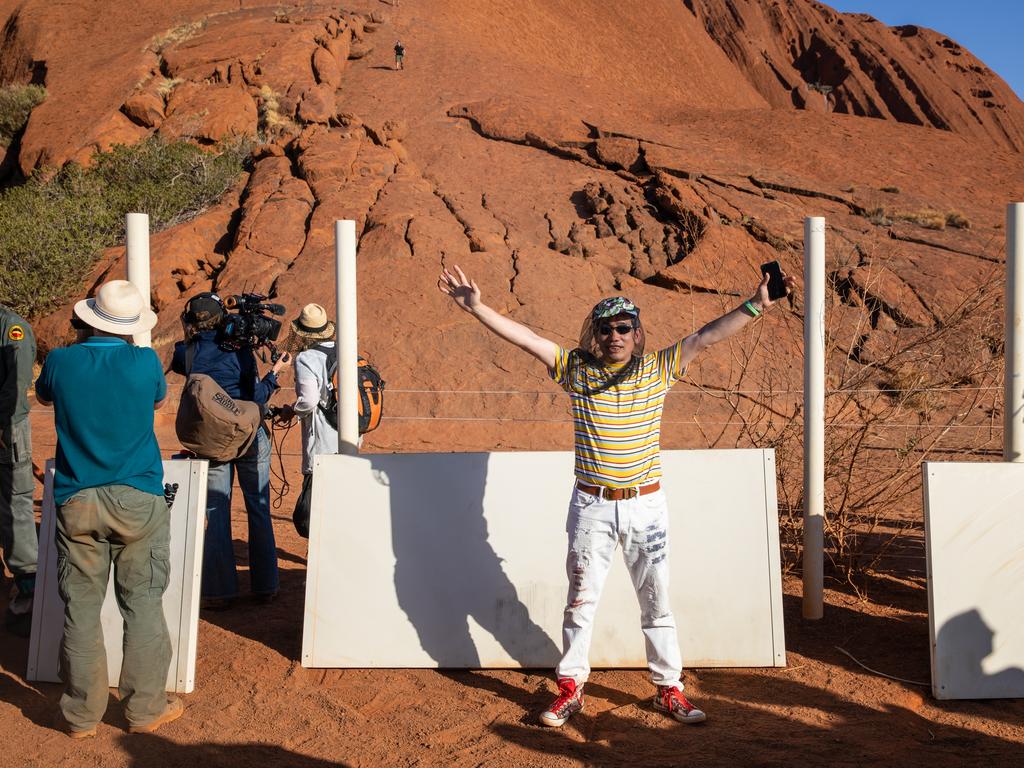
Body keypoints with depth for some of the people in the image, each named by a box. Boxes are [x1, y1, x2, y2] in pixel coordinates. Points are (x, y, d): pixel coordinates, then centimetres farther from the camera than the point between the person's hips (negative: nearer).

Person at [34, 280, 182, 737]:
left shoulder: (61, 362, -6)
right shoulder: (145, 364, -9)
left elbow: (43, 396, 18)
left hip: (76, 502, 1)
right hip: (138, 501, -1)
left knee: (80, 608, 8)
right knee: (143, 605, 7)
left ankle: (82, 715, 16)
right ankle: (145, 709, 14)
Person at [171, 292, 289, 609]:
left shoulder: (186, 354, -4)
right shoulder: (239, 350, -8)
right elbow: (257, 398, -9)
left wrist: (190, 336, 17)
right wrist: (275, 371, 4)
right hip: (250, 437, -1)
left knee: (216, 513, 8)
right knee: (259, 510, 9)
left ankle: (220, 591, 8)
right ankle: (265, 586, 15)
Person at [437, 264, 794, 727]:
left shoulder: (658, 369, -1)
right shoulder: (575, 368, -2)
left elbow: (705, 337, -8)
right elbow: (526, 338, -7)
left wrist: (756, 305, -17)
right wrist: (476, 307, -14)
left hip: (646, 506, 0)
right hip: (591, 506, 0)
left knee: (657, 601, 10)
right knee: (580, 599, 9)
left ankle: (668, 688, 23)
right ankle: (571, 688, 22)